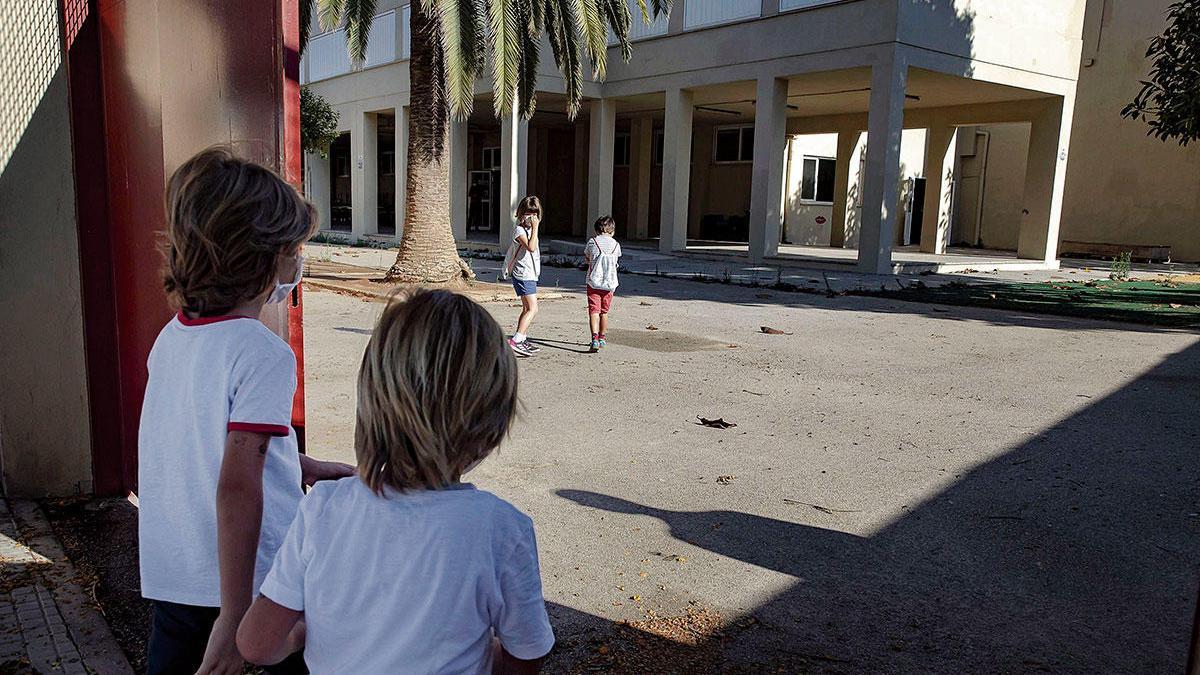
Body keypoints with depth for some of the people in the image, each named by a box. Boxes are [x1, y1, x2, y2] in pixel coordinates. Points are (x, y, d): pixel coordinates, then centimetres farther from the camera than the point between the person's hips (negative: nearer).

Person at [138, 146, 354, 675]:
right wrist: (234, 619, -21)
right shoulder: (263, 353, -21)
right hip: (257, 580, -6)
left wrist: (304, 467, 22)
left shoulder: (171, 337, 2)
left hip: (168, 574, 6)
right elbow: (237, 486, -26)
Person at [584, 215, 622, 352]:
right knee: (604, 312, 16)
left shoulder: (592, 242, -4)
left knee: (594, 311, -6)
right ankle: (601, 339, 28)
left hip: (594, 282, -3)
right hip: (609, 283, 3)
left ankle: (595, 338, -23)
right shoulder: (616, 245, 2)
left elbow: (587, 257, 9)